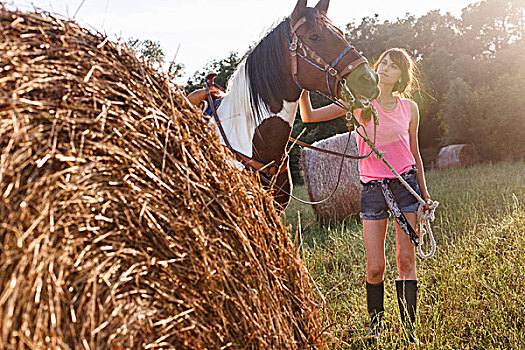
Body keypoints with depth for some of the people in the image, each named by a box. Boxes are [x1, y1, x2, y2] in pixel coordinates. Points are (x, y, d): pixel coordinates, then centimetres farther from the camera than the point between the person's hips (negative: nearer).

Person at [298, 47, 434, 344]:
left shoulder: (410, 108, 5)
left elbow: (415, 154, 15)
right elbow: (310, 117, -2)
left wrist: (424, 192, 12)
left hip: (406, 184, 1)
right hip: (372, 188, -1)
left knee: (406, 260, 0)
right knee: (375, 267, -1)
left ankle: (409, 326, 11)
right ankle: (375, 323, 20)